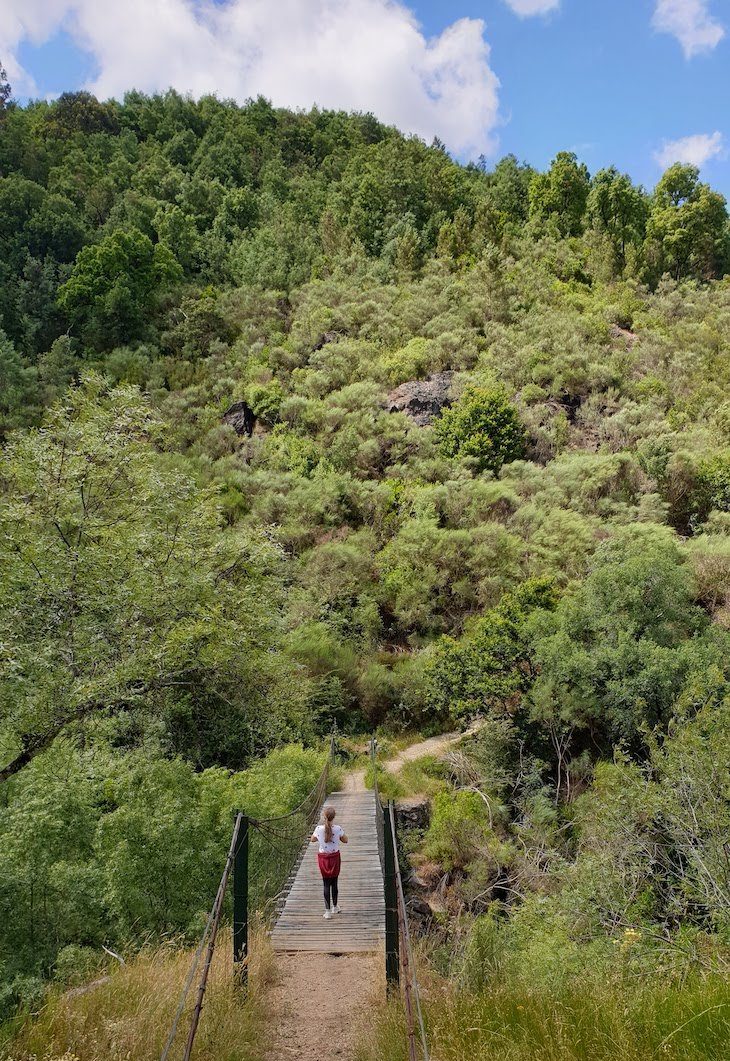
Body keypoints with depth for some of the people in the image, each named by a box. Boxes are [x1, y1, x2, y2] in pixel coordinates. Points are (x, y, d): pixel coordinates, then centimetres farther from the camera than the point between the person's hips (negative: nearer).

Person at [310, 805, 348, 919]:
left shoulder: (319, 829, -15)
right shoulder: (338, 829, -16)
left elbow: (312, 840, 5)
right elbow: (345, 840, -1)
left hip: (323, 857, 0)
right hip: (335, 857, 0)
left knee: (326, 884, 9)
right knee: (334, 882, 16)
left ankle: (327, 911, 10)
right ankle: (335, 907, 32)